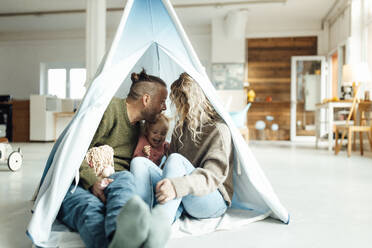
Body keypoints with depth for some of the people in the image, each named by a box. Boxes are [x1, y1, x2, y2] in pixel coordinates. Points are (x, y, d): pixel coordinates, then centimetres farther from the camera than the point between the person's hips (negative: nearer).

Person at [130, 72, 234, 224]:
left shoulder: (218, 129, -8)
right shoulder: (180, 127, 14)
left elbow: (214, 175, -21)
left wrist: (179, 185, -38)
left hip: (213, 202, -6)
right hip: (179, 201, 6)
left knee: (175, 160, -31)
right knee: (139, 162, -14)